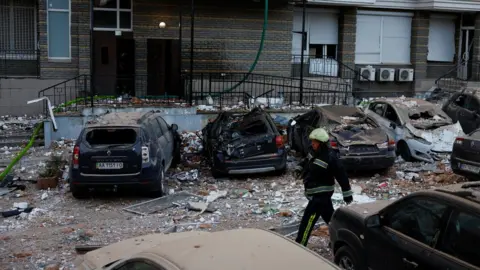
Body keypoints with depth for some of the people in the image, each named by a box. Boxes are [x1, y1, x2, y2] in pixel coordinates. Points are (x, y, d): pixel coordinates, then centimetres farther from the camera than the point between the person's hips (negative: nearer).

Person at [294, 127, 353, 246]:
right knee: (329, 216, 21)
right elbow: (306, 161, 26)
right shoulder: (314, 153, 4)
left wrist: (347, 193, -13)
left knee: (307, 221, -10)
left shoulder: (330, 158, -21)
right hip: (315, 193, 9)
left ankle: (300, 245, -6)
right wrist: (299, 168, 7)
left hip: (321, 194, -9)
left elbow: (342, 175, -17)